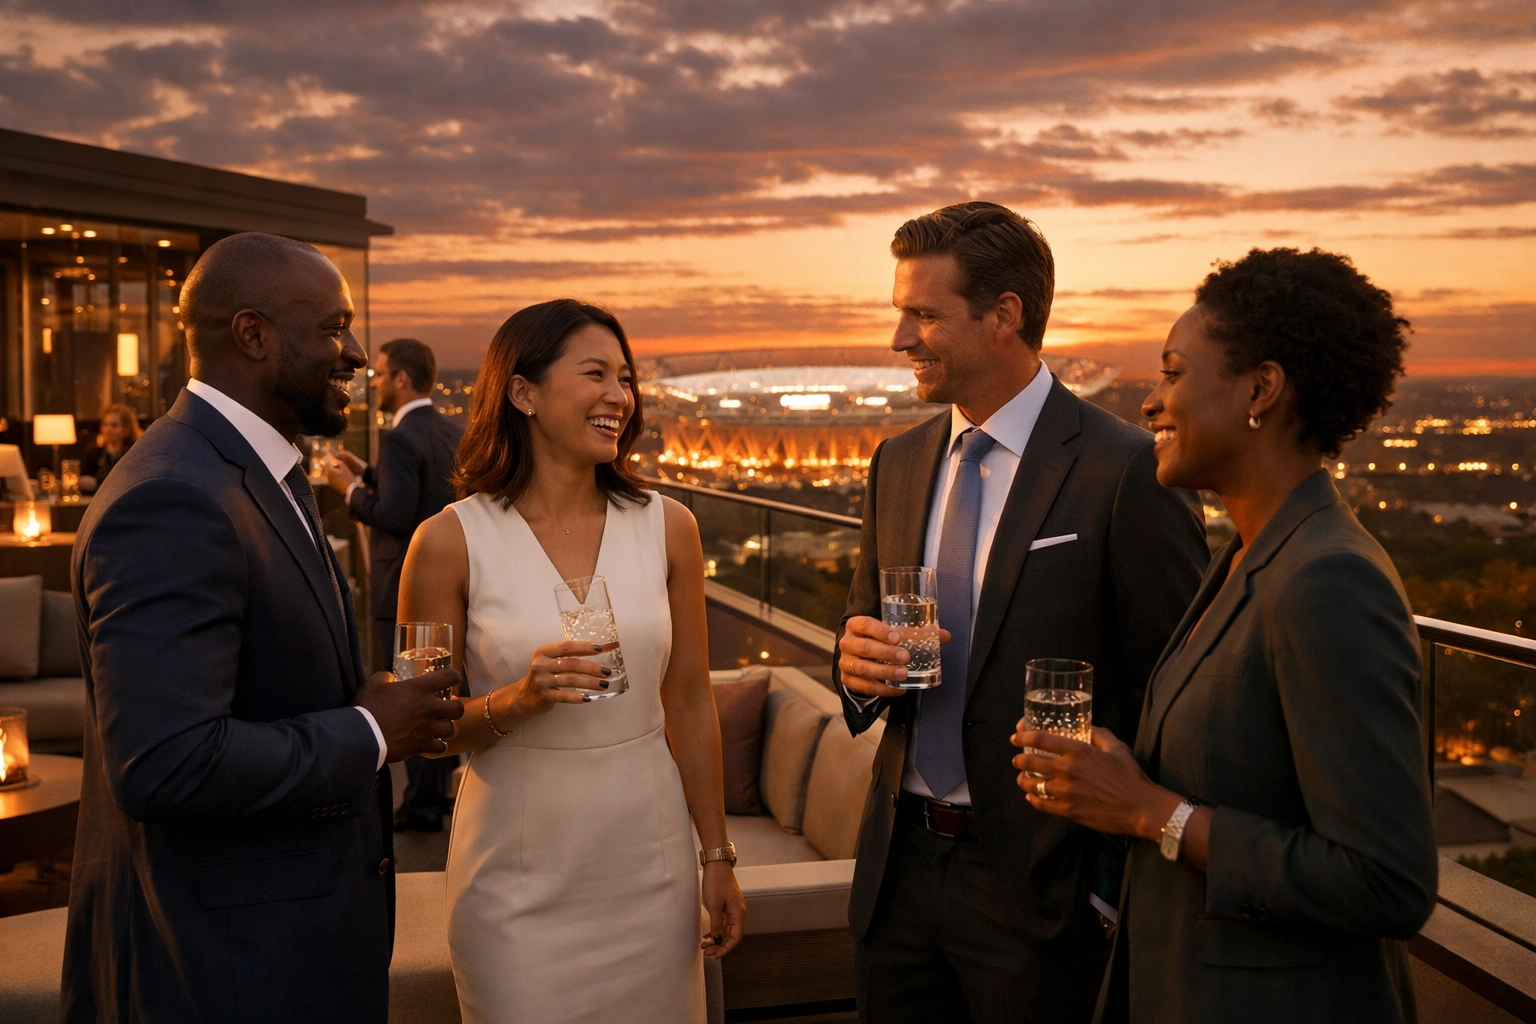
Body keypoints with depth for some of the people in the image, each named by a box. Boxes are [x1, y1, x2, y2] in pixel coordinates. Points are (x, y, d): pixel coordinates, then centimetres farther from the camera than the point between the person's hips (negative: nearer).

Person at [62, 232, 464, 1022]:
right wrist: (368, 735, -18)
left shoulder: (257, 471, 9)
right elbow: (165, 763, -30)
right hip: (221, 959, -9)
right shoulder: (172, 503, -23)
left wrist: (372, 703, 2)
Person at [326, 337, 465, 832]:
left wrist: (349, 488, -11)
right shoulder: (454, 433, 8)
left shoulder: (400, 438, -19)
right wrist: (366, 473, 13)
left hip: (405, 587, -9)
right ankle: (444, 787, 29)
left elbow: (395, 516, -25)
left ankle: (422, 806, 8)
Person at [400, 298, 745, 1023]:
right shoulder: (450, 542, -9)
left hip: (649, 863, 3)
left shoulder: (667, 527, 0)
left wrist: (718, 857, 8)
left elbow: (690, 704, 6)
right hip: (520, 878, -2)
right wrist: (516, 700, -23)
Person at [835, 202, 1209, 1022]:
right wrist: (857, 660, -8)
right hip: (898, 867, 6)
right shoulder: (897, 464, 7)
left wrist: (1121, 886, -13)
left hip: (1041, 887, -5)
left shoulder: (1130, 472, -14)